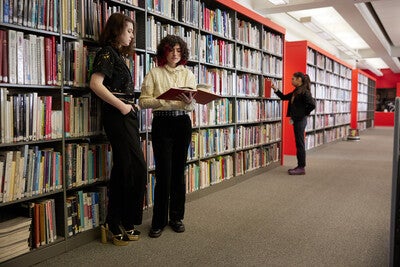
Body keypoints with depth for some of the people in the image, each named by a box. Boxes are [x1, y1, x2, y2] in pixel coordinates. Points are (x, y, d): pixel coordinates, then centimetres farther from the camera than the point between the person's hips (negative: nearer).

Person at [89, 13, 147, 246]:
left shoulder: (120, 55, 21)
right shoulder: (108, 52, -5)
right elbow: (95, 83, -19)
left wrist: (131, 105, 3)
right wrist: (121, 106, -18)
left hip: (126, 116, 9)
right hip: (117, 115, -9)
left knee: (123, 169, 9)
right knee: (137, 168, -8)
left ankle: (115, 225, 16)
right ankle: (126, 223, 6)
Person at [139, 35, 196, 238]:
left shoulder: (188, 74, 10)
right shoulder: (154, 73, 3)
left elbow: (192, 106, 2)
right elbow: (143, 101, -5)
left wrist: (188, 101, -21)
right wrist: (164, 100, -19)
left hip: (182, 124, 3)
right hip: (161, 124, -2)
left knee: (178, 172, 8)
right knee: (164, 173, -5)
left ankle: (176, 217, 21)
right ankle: (159, 221, 9)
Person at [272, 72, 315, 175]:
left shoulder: (304, 91, -15)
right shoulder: (296, 92, 13)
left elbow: (312, 105, -21)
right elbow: (284, 97, 22)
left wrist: (304, 114, -11)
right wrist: (275, 89, 12)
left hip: (300, 120, -9)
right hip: (297, 120, 9)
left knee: (300, 144, -4)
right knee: (299, 143, 13)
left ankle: (301, 168, 3)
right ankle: (300, 166, 20)